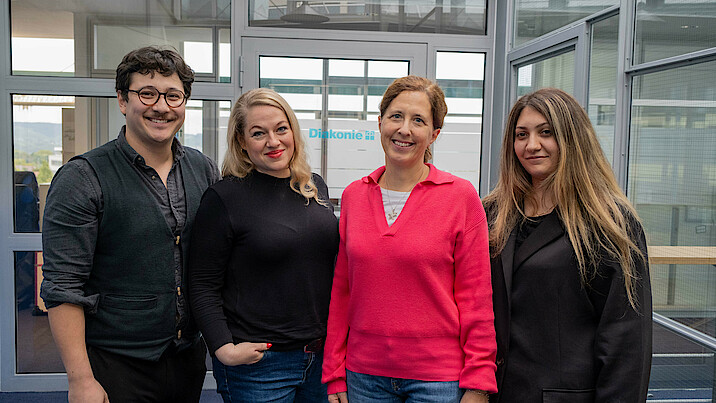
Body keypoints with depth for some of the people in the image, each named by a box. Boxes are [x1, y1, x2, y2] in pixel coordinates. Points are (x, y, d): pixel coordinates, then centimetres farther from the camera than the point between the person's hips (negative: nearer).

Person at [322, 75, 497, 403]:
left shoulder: (461, 196, -7)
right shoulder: (353, 196, 3)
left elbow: (476, 298, -6)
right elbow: (341, 291, 6)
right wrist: (335, 375, 6)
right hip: (364, 375, 3)